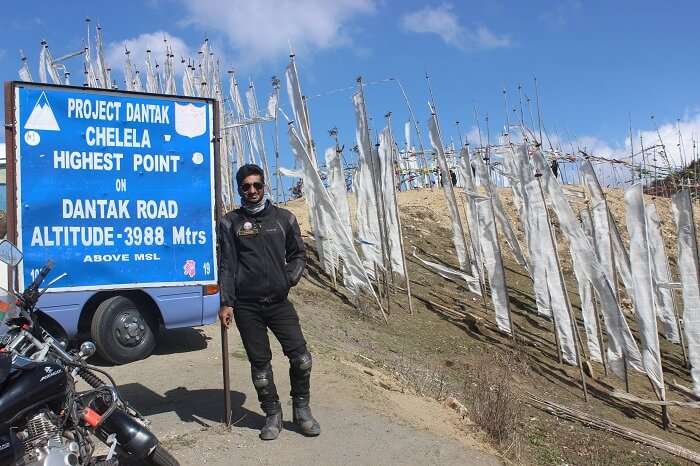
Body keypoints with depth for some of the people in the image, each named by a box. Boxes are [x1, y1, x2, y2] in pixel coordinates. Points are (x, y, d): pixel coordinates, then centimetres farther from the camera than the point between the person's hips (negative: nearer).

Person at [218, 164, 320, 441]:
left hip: (279, 302, 1)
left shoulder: (284, 218, 7)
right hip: (247, 306, -1)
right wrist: (226, 303, -5)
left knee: (301, 358, -6)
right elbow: (226, 265, 1)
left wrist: (292, 276, -4)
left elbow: (297, 253, 14)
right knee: (260, 363, 6)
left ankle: (301, 410, 16)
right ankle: (273, 415, 24)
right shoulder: (231, 223, 4)